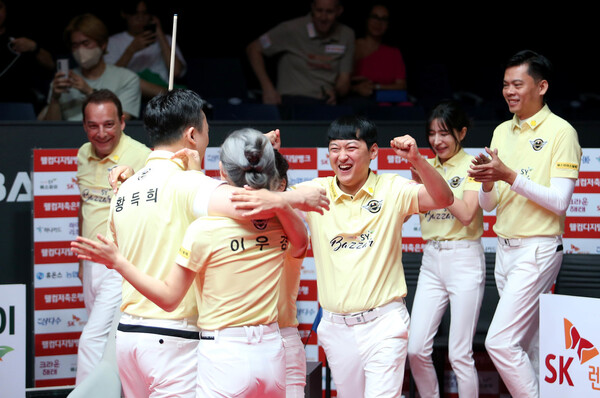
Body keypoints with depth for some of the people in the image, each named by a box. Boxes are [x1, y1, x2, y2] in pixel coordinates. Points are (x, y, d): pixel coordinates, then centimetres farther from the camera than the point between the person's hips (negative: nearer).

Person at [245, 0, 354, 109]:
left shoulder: (347, 35, 9)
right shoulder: (292, 29, -3)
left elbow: (344, 80, 12)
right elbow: (253, 49, 5)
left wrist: (335, 93, -13)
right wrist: (268, 89, -5)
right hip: (292, 98, -3)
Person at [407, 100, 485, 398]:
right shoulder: (428, 167, 11)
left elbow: (466, 214, -16)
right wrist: (417, 176, -9)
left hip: (464, 259, -5)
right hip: (431, 260, 5)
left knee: (459, 354, -4)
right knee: (416, 350, -1)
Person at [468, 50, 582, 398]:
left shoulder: (560, 132, -7)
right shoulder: (503, 132, 13)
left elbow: (560, 201, -15)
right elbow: (488, 205, 14)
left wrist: (510, 176, -20)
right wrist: (488, 183, -8)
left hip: (538, 249, -7)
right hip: (505, 248, 7)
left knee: (500, 341, -16)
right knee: (529, 347, 8)